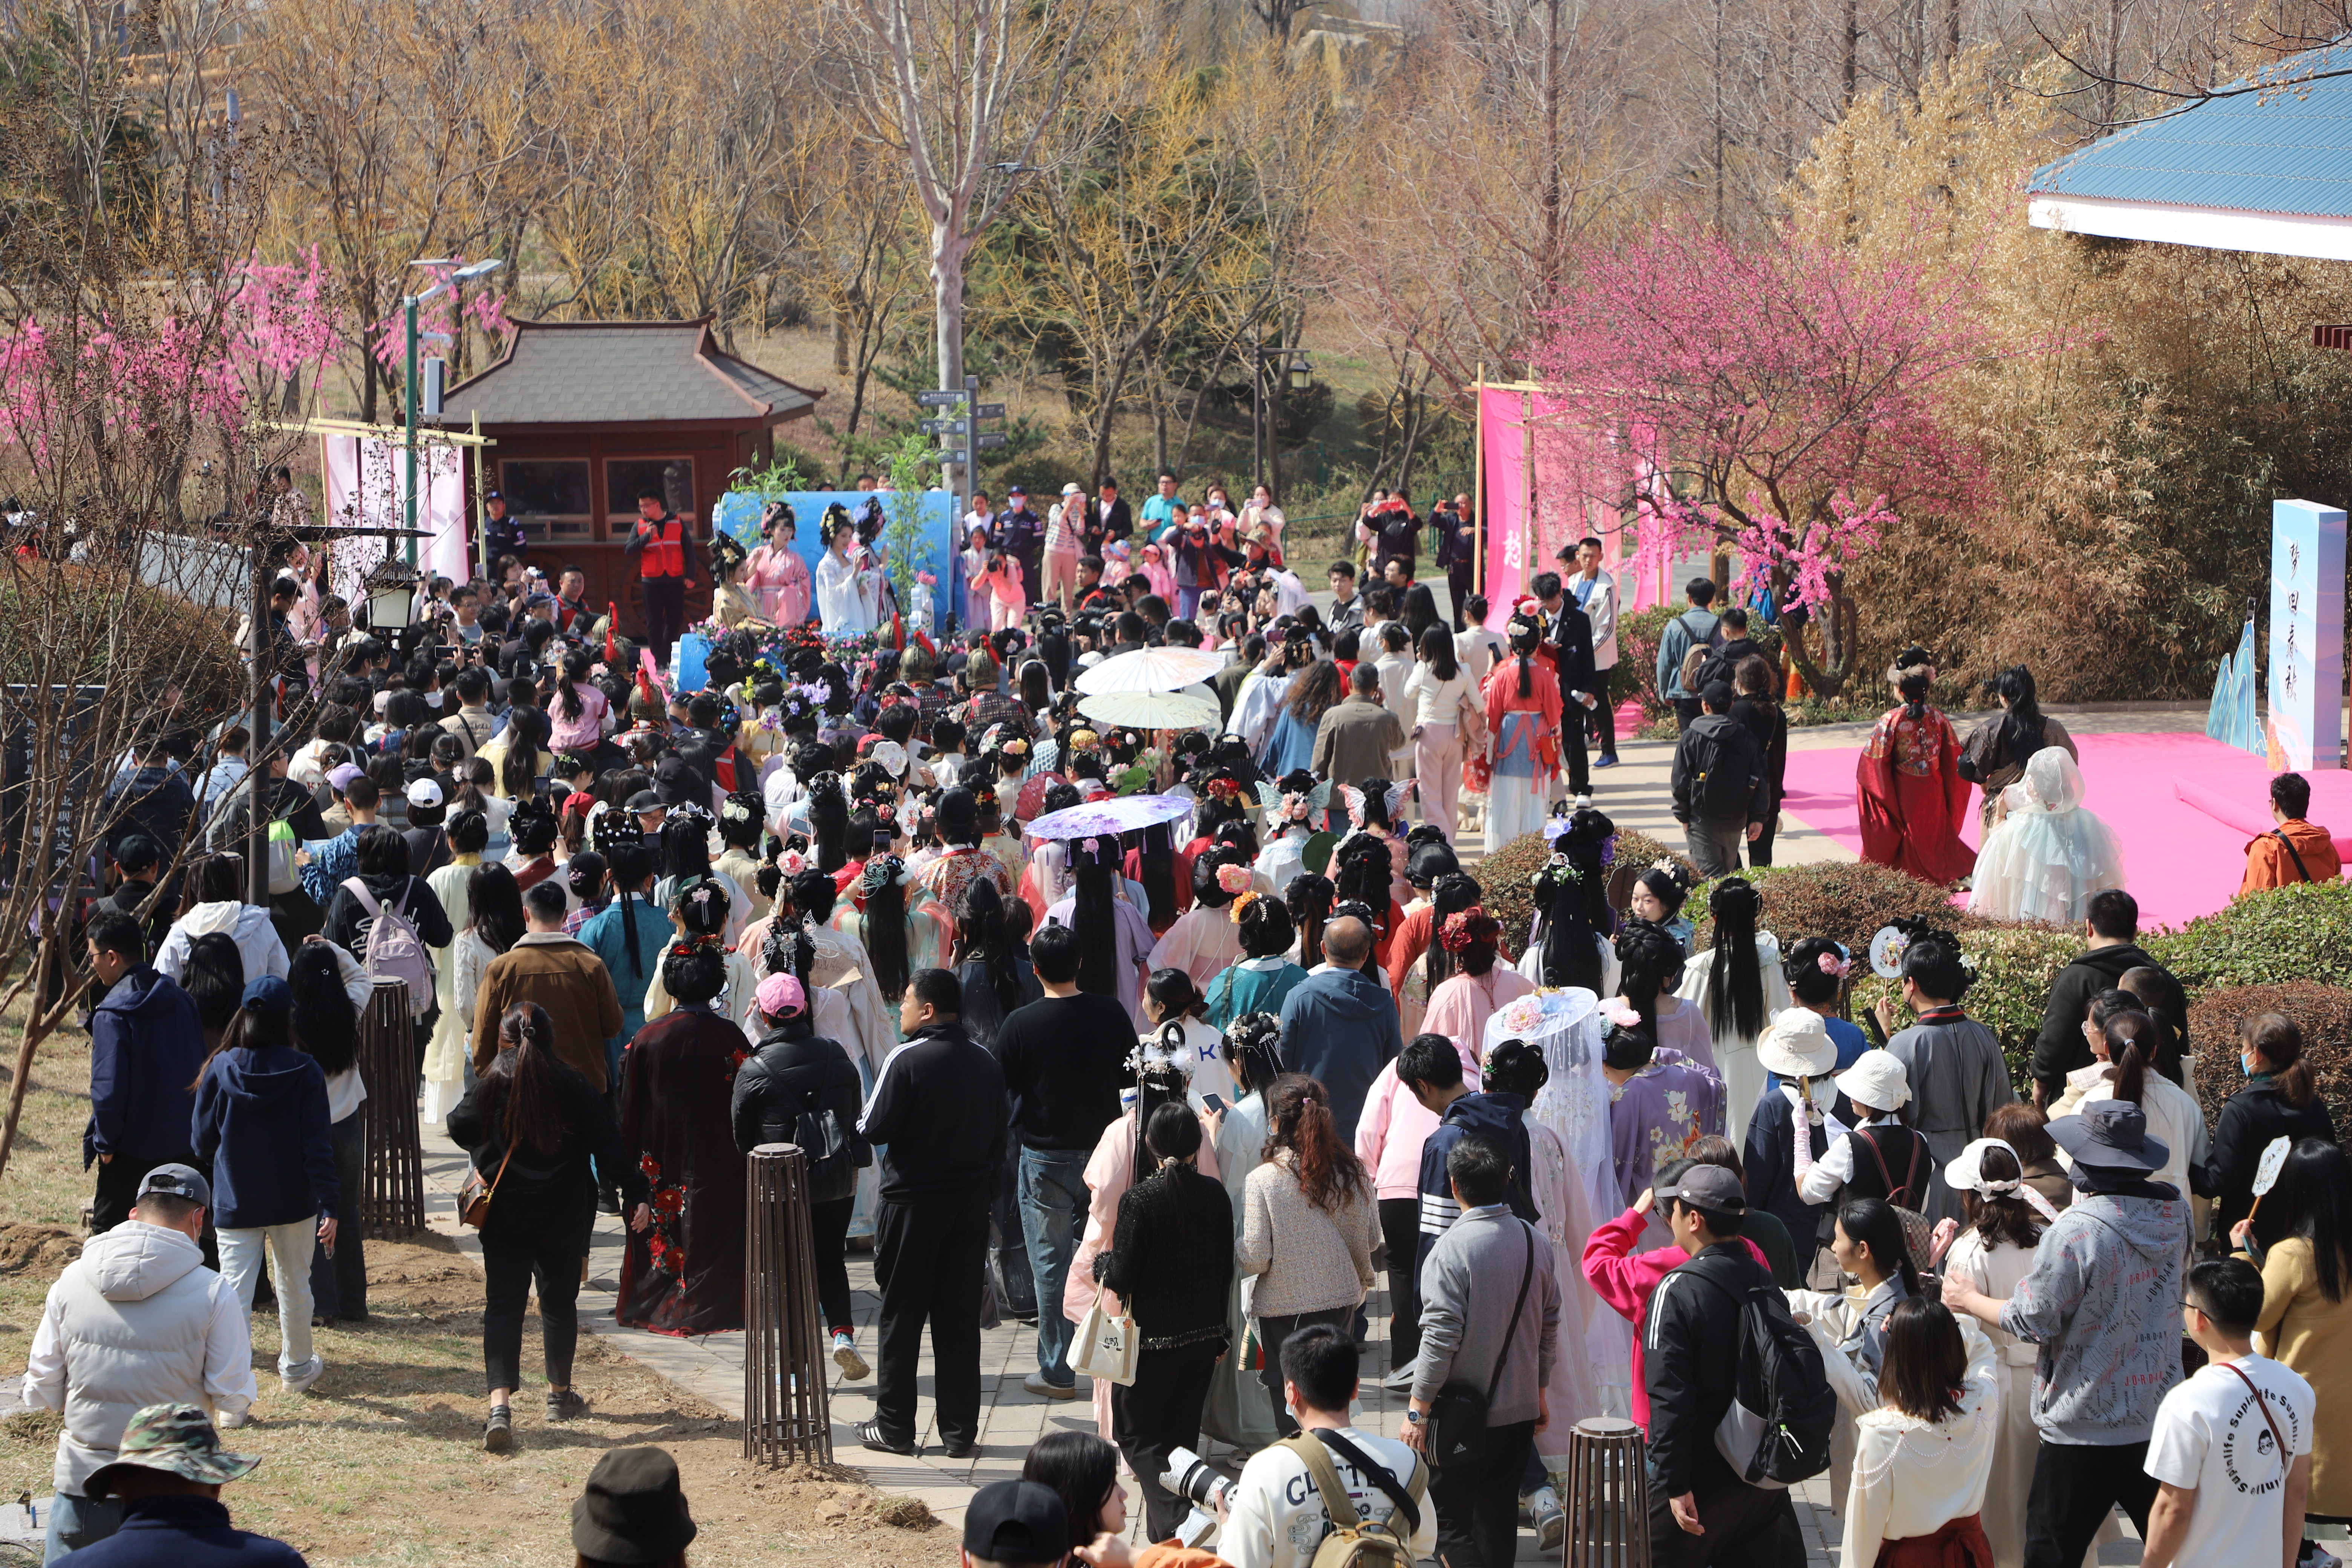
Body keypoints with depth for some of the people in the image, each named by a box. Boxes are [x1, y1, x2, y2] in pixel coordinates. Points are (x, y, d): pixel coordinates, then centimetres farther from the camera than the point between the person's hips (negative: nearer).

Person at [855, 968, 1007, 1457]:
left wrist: (863, 1119, 8)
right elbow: (998, 1137, 9)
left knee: (901, 1316, 5)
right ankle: (959, 1430, 11)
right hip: (972, 1204, 5)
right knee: (960, 1317, 9)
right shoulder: (986, 1064, 3)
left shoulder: (907, 1061, -15)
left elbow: (874, 1129, -15)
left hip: (913, 1202, -5)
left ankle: (894, 1427, 10)